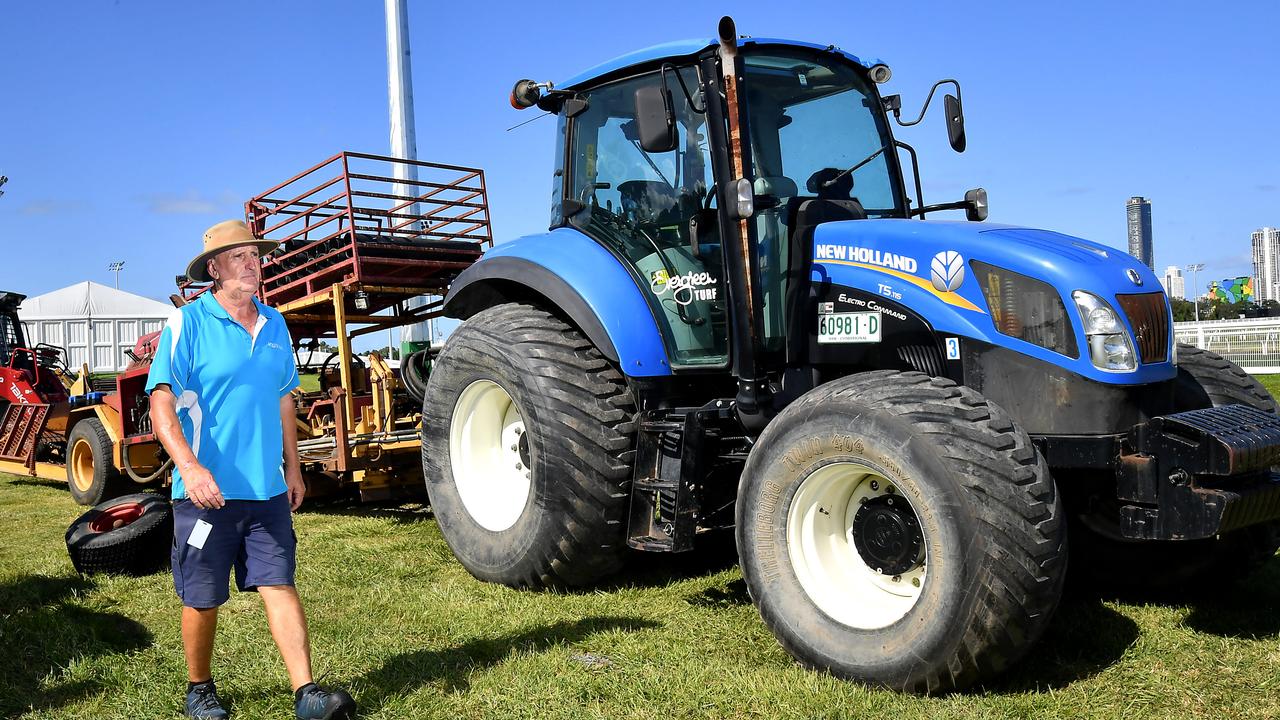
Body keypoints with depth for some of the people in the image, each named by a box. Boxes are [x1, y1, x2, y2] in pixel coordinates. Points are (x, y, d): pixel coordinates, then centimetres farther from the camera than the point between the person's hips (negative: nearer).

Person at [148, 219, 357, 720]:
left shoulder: (274, 325, 11)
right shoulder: (187, 323, -6)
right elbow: (162, 403, -13)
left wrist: (292, 468, 18)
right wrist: (189, 466, -27)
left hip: (267, 490, 4)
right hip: (207, 490, -4)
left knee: (279, 586, 1)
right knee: (202, 600, 8)